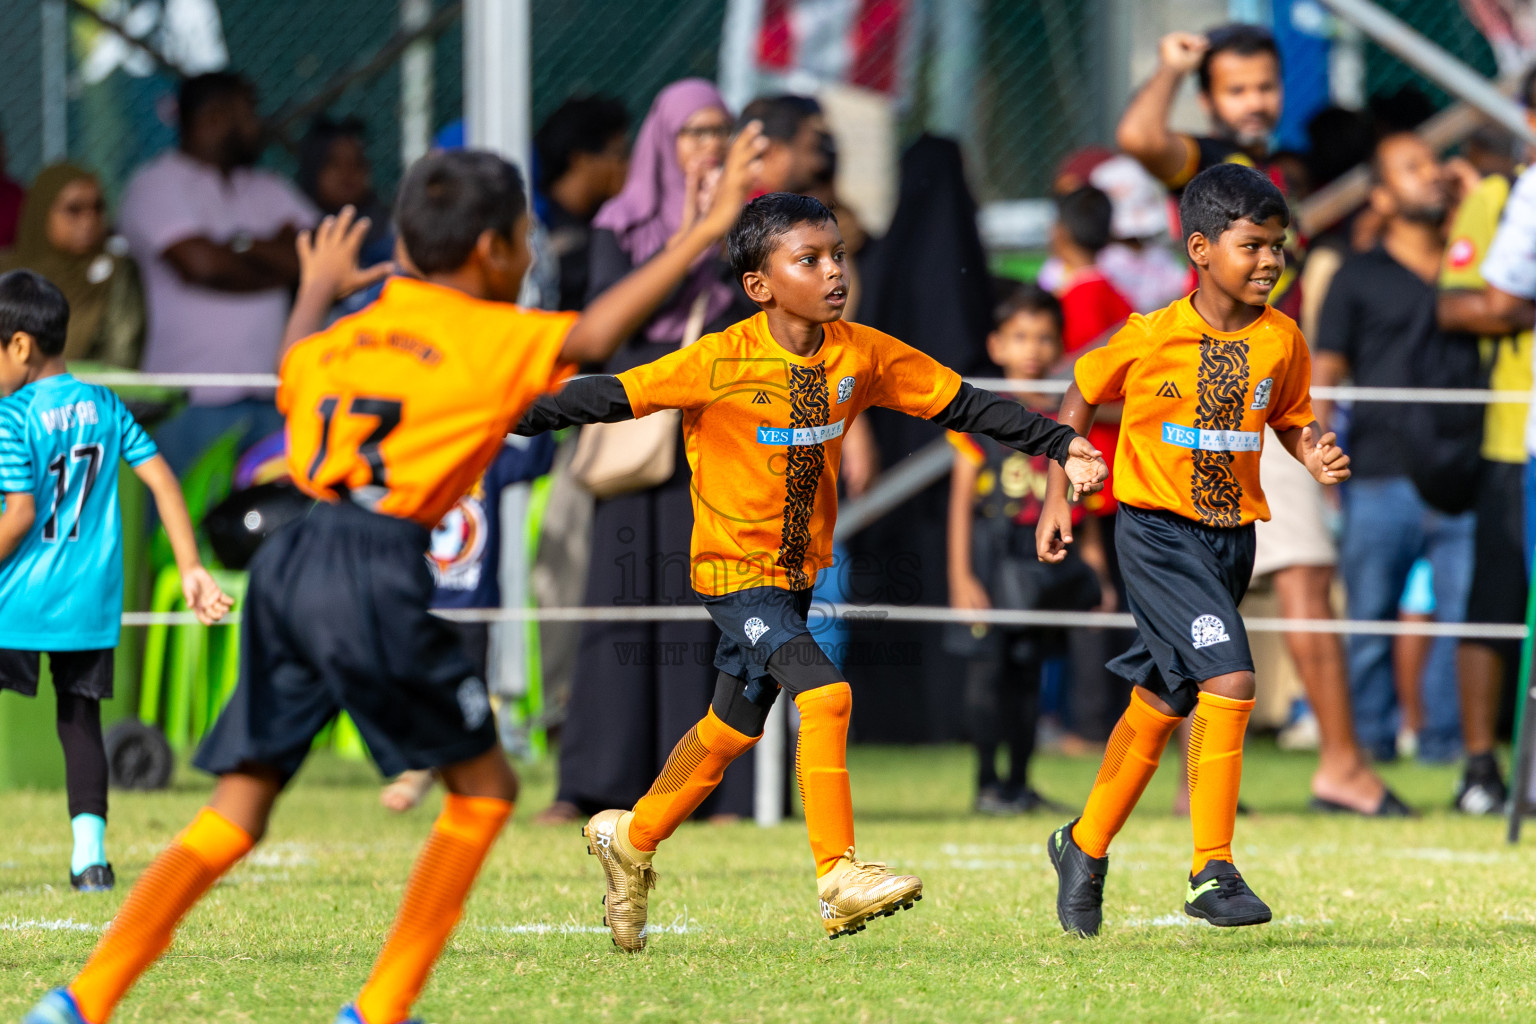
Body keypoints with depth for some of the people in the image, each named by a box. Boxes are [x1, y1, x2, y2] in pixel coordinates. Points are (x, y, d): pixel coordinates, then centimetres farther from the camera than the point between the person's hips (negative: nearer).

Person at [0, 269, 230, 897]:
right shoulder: (104, 407, 8)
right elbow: (162, 481, 6)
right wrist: (191, 569, 9)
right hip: (90, 600, 5)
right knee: (80, 721, 11)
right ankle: (89, 856, 4)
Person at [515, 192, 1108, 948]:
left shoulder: (860, 355, -4)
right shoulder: (722, 363, -19)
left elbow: (959, 403, 3)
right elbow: (611, 397, -16)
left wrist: (1059, 445, 2)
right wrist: (507, 423, -21)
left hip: (800, 572, 6)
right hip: (735, 572, -6)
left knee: (733, 727, 17)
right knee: (824, 694, -22)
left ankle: (631, 838, 38)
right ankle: (838, 876, -18)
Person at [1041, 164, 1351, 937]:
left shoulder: (1282, 341, 0)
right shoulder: (1150, 337, -12)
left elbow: (1292, 418, 15)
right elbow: (1082, 396, 3)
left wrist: (1315, 454, -8)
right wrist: (1057, 498, 1)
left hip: (1231, 538, 5)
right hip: (1156, 531, -5)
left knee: (1161, 704, 15)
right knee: (1229, 680, -21)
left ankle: (1085, 846, 35)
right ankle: (1213, 871, -15)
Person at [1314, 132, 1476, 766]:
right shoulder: (1359, 278, 8)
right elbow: (1325, 372, 5)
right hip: (1381, 476, -2)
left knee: (1462, 611, -5)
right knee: (1369, 618, 2)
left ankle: (1444, 734, 3)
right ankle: (1370, 735, 13)